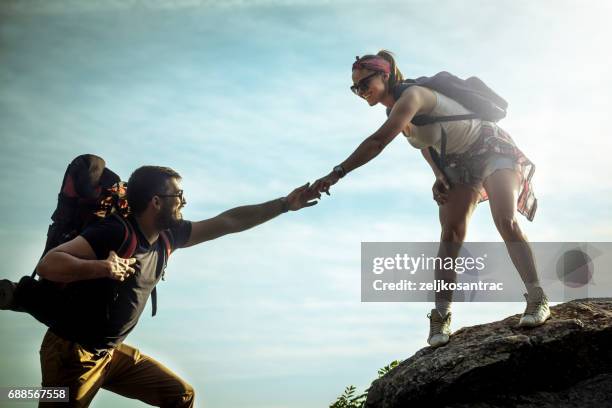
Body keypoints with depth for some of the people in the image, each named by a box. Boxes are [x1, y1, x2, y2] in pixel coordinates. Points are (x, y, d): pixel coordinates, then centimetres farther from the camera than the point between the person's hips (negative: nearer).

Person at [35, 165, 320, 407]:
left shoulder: (166, 236, 1)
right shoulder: (115, 233, -22)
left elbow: (228, 222, 9)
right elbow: (47, 264, -28)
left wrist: (285, 204, 10)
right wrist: (99, 267, -46)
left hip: (111, 352, 8)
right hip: (71, 353, -8)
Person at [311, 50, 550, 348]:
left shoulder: (411, 96, -29)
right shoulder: (397, 111, 0)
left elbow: (378, 142, -41)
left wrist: (338, 173, -46)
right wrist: (439, 175, -2)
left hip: (492, 149, -8)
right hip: (461, 164, 8)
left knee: (505, 222, -25)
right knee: (450, 236, -6)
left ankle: (537, 300, -19)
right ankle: (441, 316, -10)